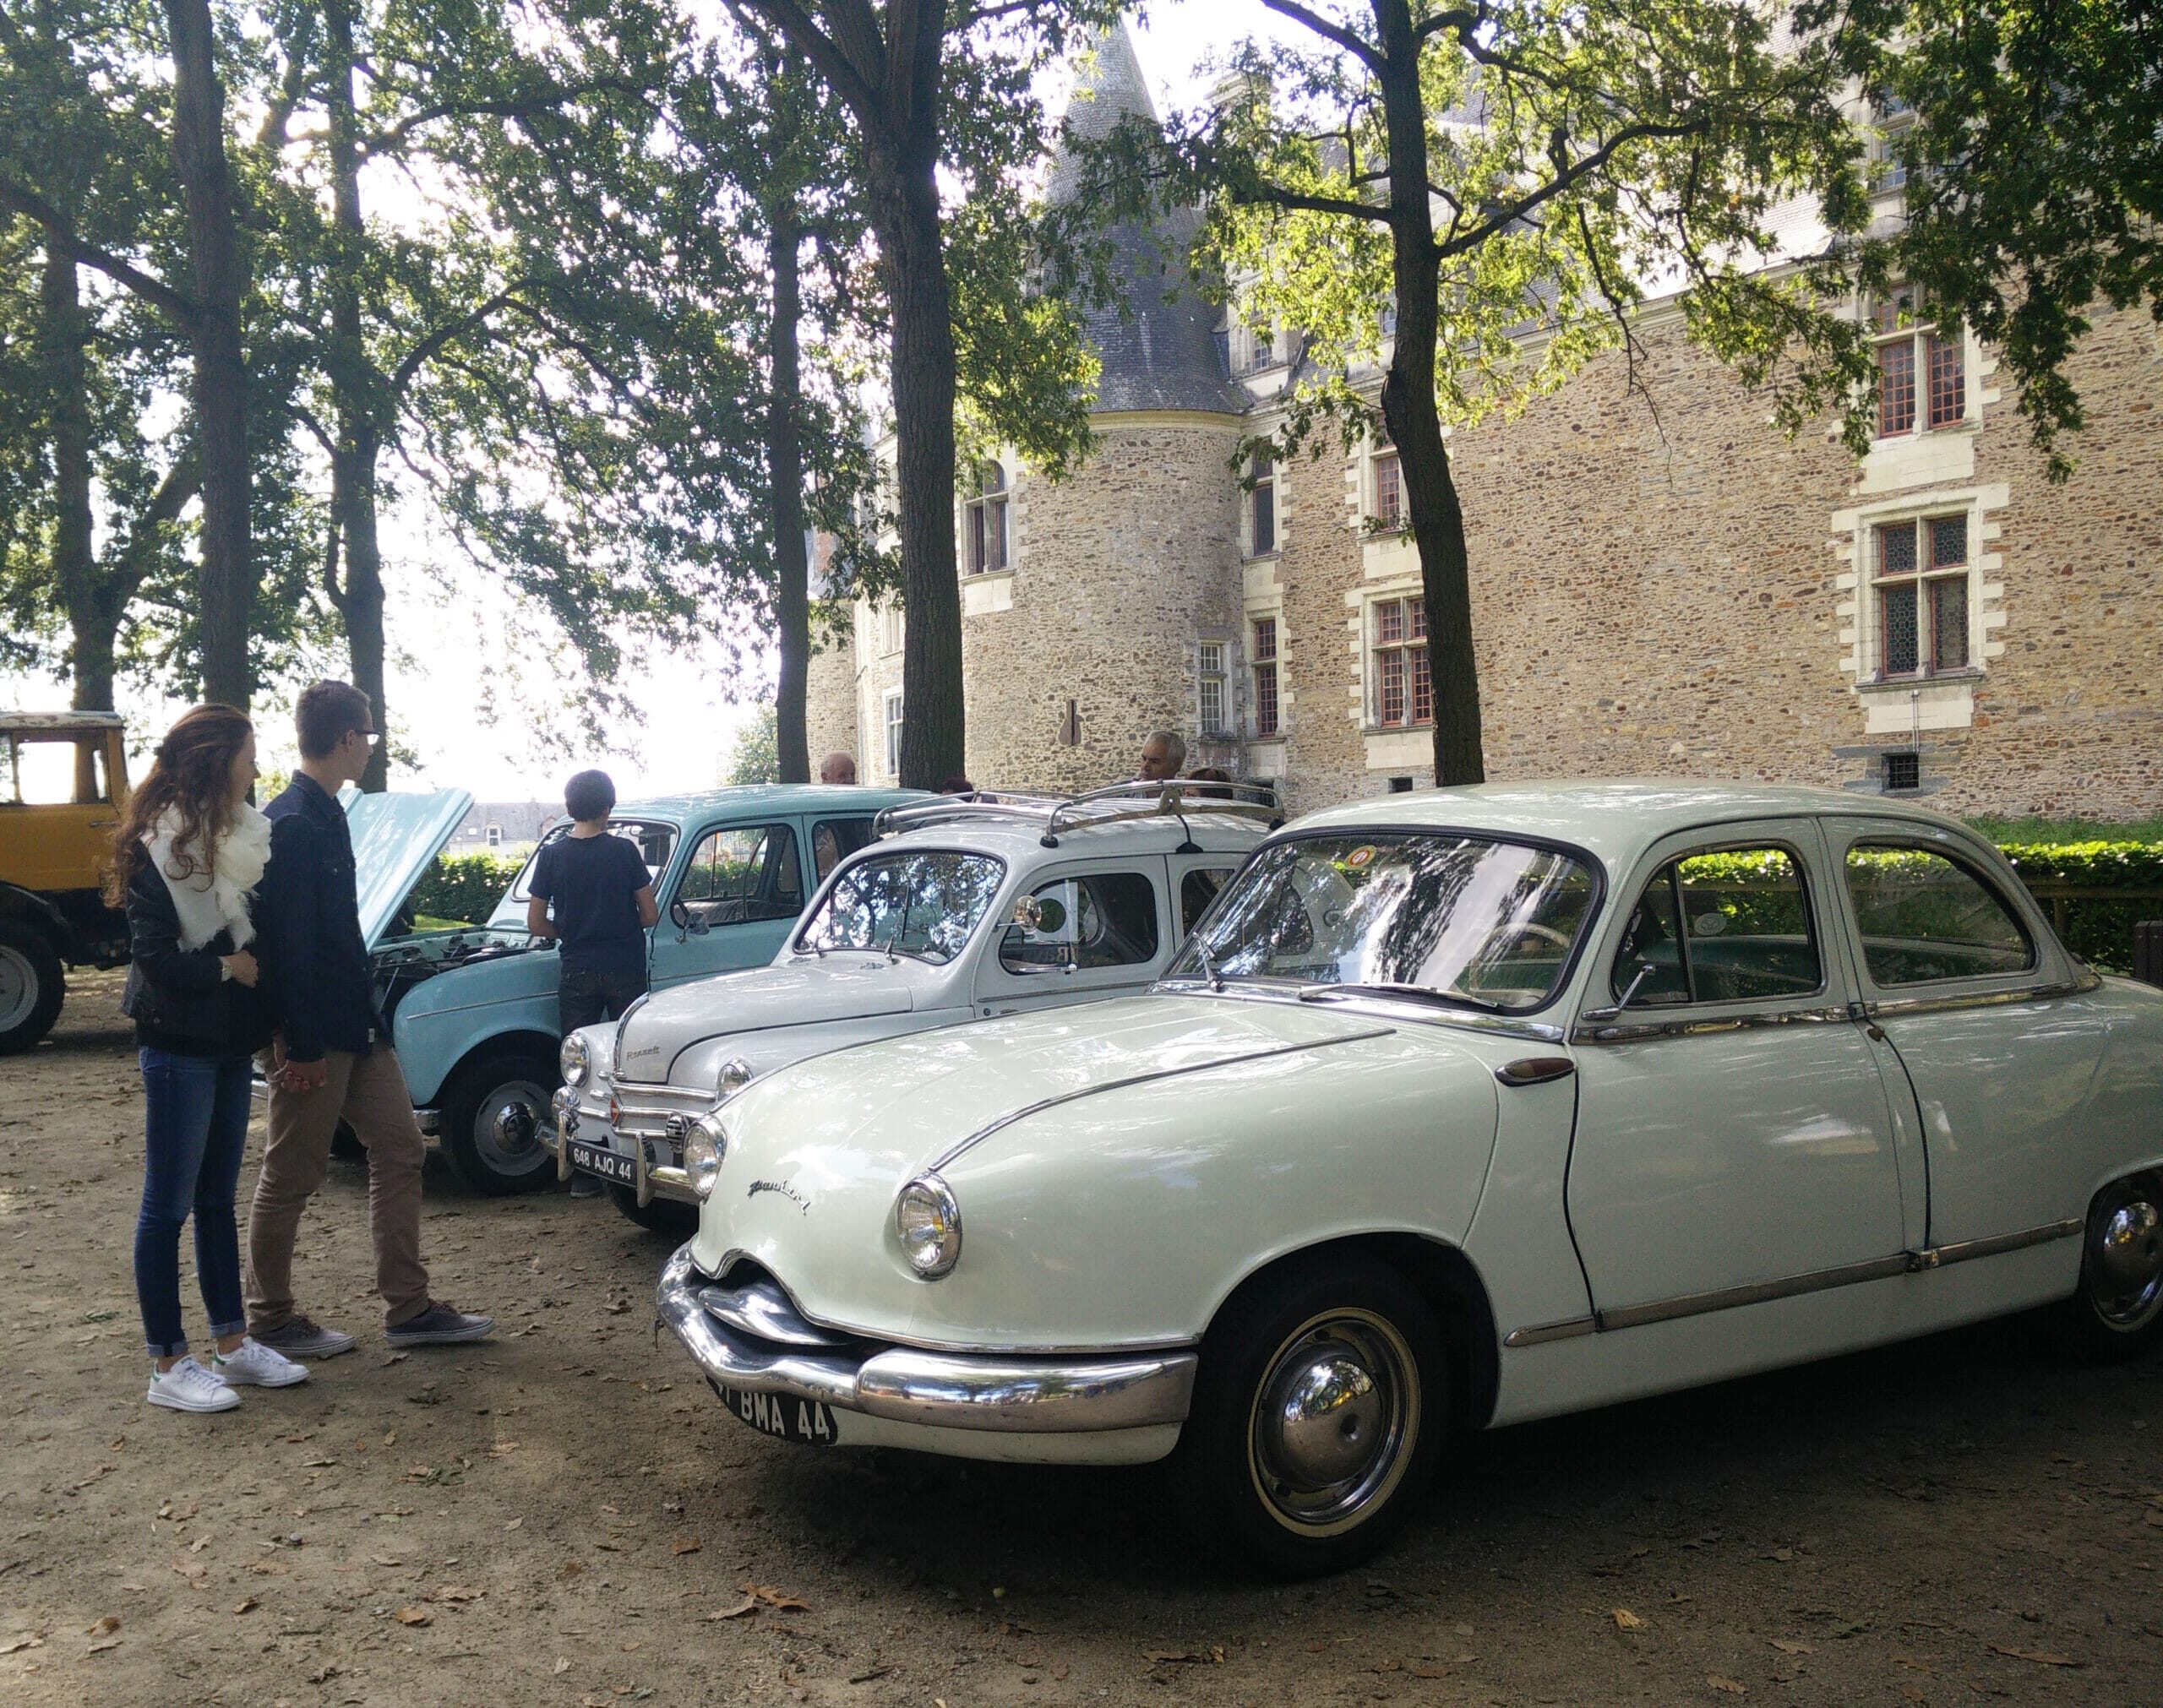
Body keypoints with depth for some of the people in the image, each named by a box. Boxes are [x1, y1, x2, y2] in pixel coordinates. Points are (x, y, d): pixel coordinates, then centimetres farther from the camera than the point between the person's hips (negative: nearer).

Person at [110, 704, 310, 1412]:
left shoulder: (233, 837, 10)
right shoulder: (159, 844, -14)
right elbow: (153, 953, -19)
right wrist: (227, 968, -11)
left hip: (228, 1041, 8)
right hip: (179, 1043, -8)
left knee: (217, 1199, 14)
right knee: (168, 1205, 0)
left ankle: (232, 1344, 22)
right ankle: (168, 1366, 7)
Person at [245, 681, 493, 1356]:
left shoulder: (325, 815, 13)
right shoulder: (293, 824, -18)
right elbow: (288, 944, -21)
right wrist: (300, 1046, -21)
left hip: (355, 1023, 10)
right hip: (315, 1032, -10)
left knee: (400, 1150, 11)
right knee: (292, 1175, 3)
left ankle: (409, 1309, 16)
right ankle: (270, 1321, 16)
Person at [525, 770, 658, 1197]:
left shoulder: (553, 855, -1)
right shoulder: (624, 850, -5)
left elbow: (536, 923, 1)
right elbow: (650, 916, -3)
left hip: (576, 974, 1)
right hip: (625, 970, -1)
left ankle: (583, 1173, 7)